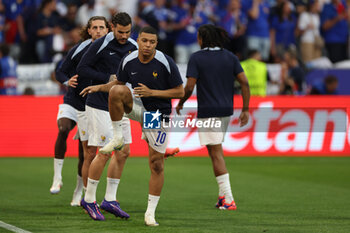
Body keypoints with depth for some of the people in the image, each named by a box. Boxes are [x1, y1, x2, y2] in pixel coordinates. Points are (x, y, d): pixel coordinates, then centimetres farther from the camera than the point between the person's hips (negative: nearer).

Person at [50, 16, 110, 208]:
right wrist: (68, 81, -20)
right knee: (63, 129, -31)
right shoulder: (79, 49, -3)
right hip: (72, 102, -1)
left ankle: (78, 193, 18)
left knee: (85, 151, 2)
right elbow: (60, 72, 1)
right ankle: (57, 177, -23)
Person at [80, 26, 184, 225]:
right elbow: (119, 82, 14)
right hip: (138, 108, 3)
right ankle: (118, 136, -14)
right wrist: (99, 87, -1)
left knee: (156, 164, -3)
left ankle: (151, 212, 7)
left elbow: (180, 91, -12)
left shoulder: (166, 63, -17)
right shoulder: (128, 62, -5)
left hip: (158, 114, -3)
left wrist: (152, 92, -21)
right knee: (117, 91, -28)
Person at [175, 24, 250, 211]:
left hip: (207, 111, -6)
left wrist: (180, 103, 6)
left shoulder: (196, 58, -7)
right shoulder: (230, 57, 7)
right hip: (226, 111, 6)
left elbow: (189, 87, -12)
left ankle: (228, 200, -11)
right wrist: (245, 110, 5)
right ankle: (223, 194, 16)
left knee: (216, 154, -5)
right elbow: (244, 83, 1)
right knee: (217, 151, 20)